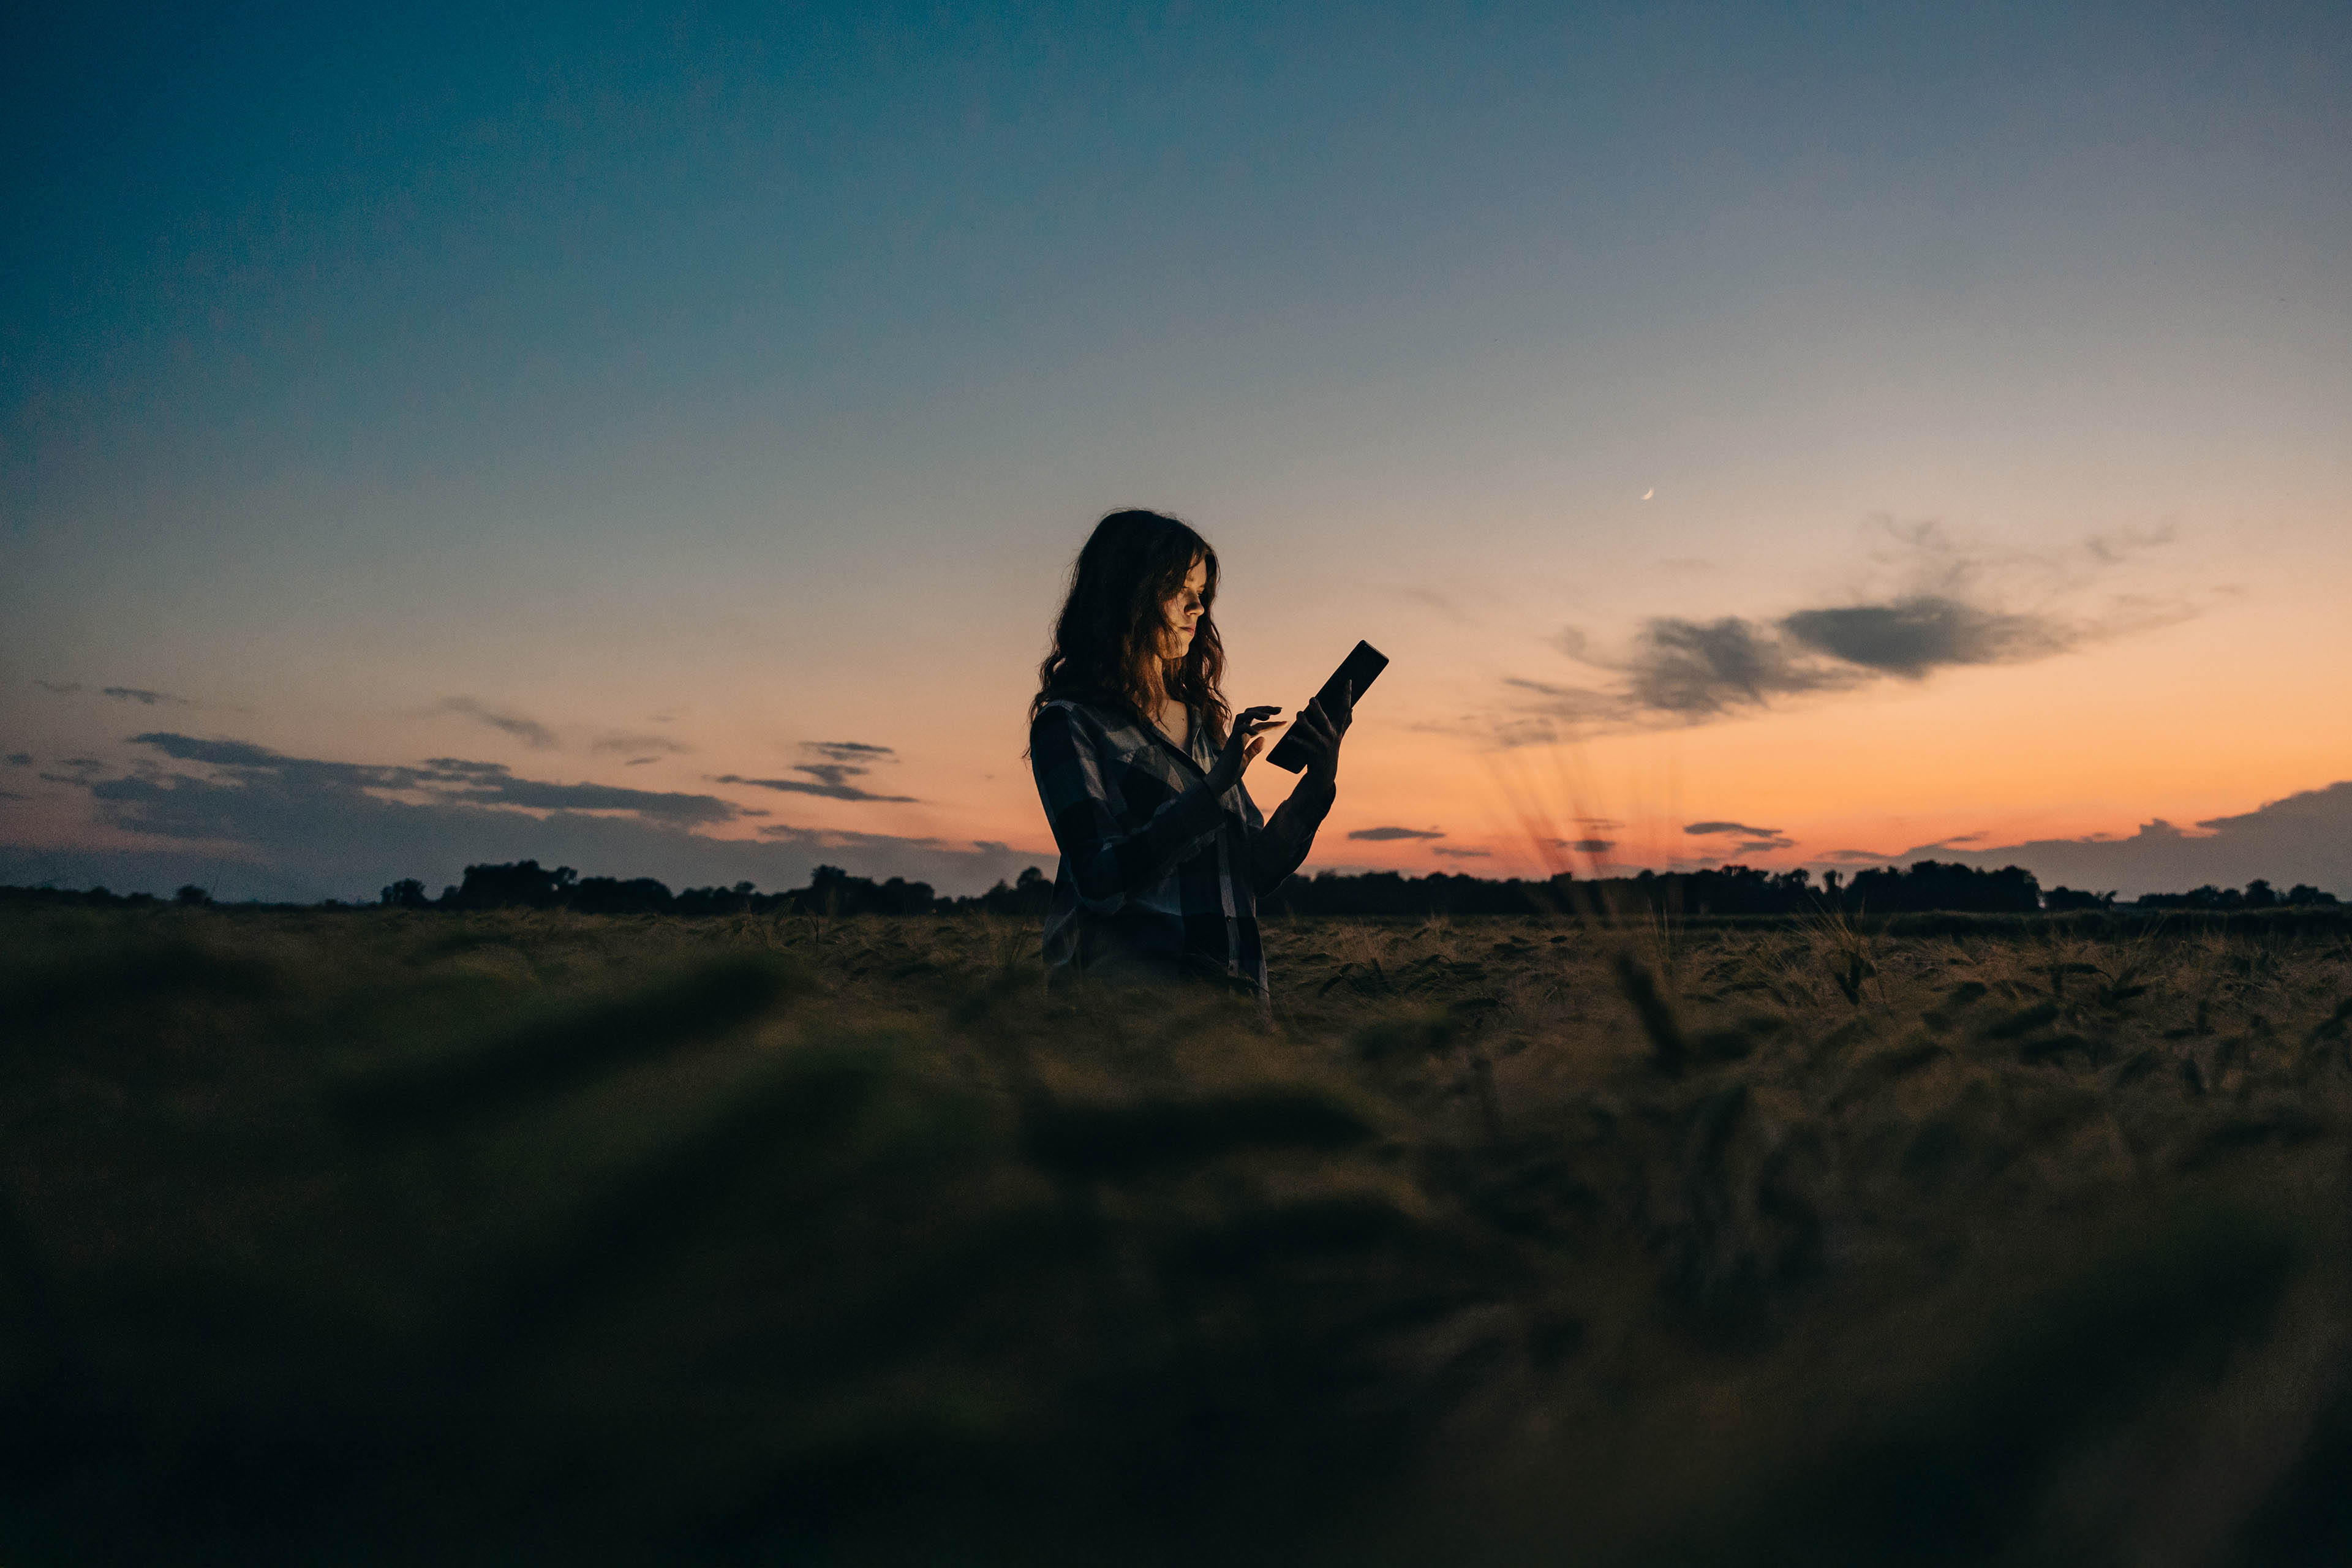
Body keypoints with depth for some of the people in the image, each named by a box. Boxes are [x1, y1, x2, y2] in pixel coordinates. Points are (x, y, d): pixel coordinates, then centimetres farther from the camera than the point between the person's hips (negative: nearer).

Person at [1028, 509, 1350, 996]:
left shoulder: (1209, 721, 17)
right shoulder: (1068, 724, -3)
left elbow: (1256, 875, 15)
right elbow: (1100, 882, -15)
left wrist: (1318, 783, 1)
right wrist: (1214, 787, -19)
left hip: (1231, 989, 5)